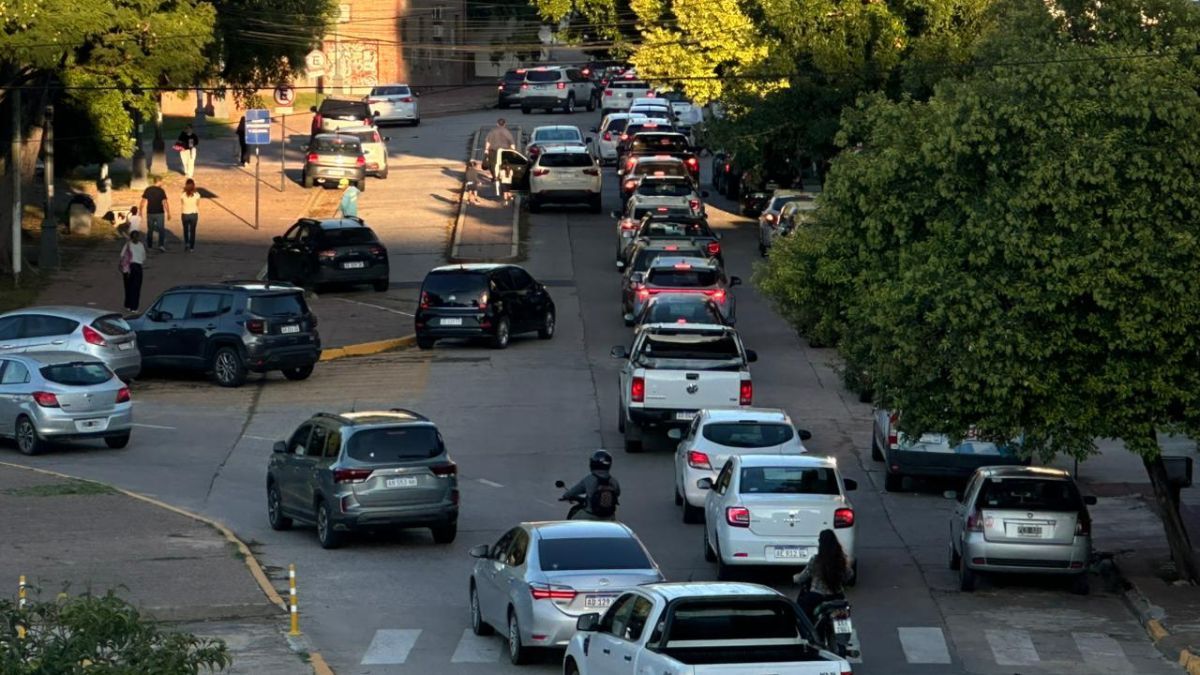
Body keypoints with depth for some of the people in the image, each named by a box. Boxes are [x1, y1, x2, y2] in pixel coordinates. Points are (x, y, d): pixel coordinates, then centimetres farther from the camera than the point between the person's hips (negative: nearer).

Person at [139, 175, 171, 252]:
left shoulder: (147, 190, 0)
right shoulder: (161, 191, -10)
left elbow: (143, 202, 0)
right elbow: (165, 203, -12)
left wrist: (141, 212, 9)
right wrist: (168, 213, -6)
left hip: (150, 213, 3)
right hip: (159, 213, -3)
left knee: (150, 230, 14)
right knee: (161, 230, 2)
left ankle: (149, 246, 18)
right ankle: (161, 245, -12)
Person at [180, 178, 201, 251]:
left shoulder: (183, 195, -12)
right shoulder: (197, 195, -11)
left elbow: (181, 206, -3)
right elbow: (198, 206, -3)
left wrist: (181, 215, 9)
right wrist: (198, 215, 10)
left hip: (185, 215, 0)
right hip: (194, 214, 0)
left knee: (185, 231, 19)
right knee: (192, 231, 12)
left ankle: (186, 243, 3)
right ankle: (191, 247, 15)